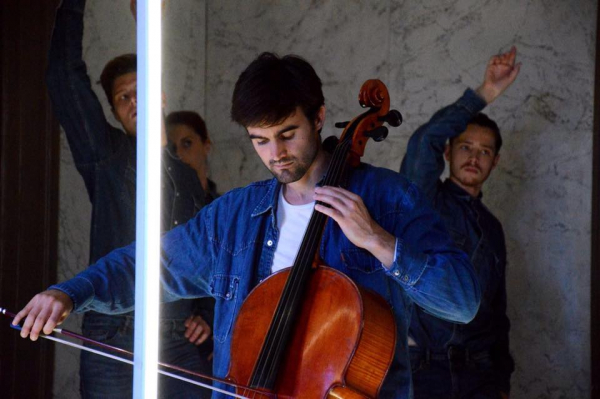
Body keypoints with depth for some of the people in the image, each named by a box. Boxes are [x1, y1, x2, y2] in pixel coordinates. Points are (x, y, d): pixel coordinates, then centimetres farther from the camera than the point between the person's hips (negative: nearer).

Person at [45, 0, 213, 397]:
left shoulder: (186, 177, 17)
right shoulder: (105, 158, 4)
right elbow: (66, 76, -7)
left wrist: (206, 315, 11)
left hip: (183, 347, 4)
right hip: (115, 348, -4)